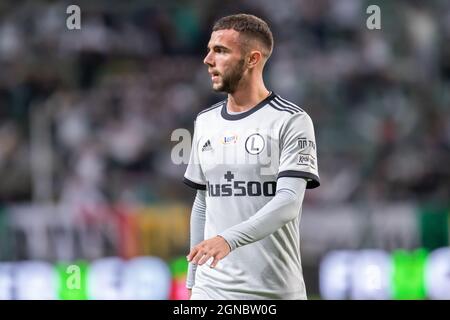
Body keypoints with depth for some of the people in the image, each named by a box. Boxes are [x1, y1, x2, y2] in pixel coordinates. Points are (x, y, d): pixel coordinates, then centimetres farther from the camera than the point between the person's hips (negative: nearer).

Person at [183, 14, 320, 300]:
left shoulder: (291, 121, -7)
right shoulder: (205, 122, 13)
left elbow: (288, 202, -18)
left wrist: (229, 240, -32)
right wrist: (192, 282, 15)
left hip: (274, 291, -5)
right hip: (211, 289, 5)